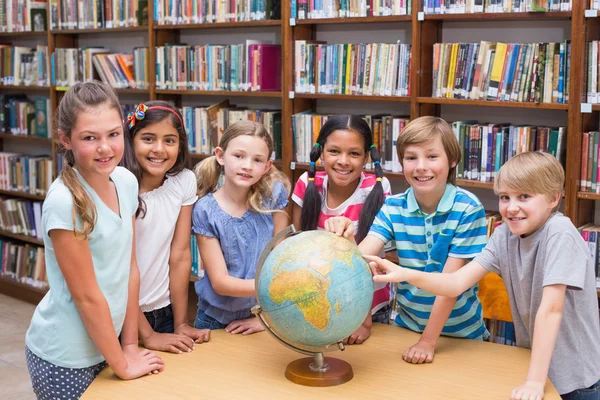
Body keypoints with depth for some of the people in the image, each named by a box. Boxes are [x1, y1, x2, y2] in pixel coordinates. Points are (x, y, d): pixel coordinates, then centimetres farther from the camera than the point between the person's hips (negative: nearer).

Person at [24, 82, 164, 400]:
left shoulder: (126, 181, -4)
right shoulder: (63, 202, -24)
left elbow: (130, 270, 2)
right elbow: (86, 296, -19)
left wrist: (130, 344, 4)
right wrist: (122, 366, -11)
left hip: (102, 343, 6)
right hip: (64, 357, -6)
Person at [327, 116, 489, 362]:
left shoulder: (467, 208, -17)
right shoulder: (392, 207, -7)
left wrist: (428, 341, -18)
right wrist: (346, 239, -39)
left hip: (460, 334, -2)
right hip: (406, 324, 2)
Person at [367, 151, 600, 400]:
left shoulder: (559, 233, -23)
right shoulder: (505, 235, -5)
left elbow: (551, 308, -28)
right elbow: (457, 283, -12)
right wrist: (405, 274, -28)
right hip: (533, 359, 6)